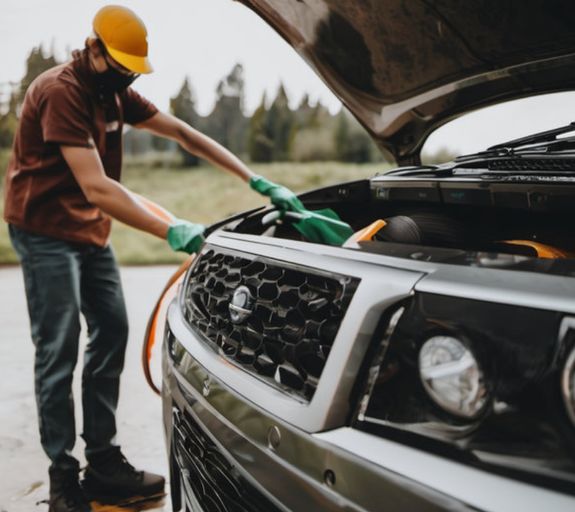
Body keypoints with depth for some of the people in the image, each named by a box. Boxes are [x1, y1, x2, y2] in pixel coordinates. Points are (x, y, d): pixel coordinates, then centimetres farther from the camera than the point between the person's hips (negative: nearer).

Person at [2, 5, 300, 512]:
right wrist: (170, 231, -35)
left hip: (90, 230, 9)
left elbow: (184, 134, 5)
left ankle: (104, 462, 13)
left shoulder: (115, 93, 5)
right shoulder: (60, 92, -22)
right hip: (45, 229, -9)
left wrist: (257, 182, -2)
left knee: (112, 333, 5)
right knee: (59, 350, -7)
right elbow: (96, 188, -31)